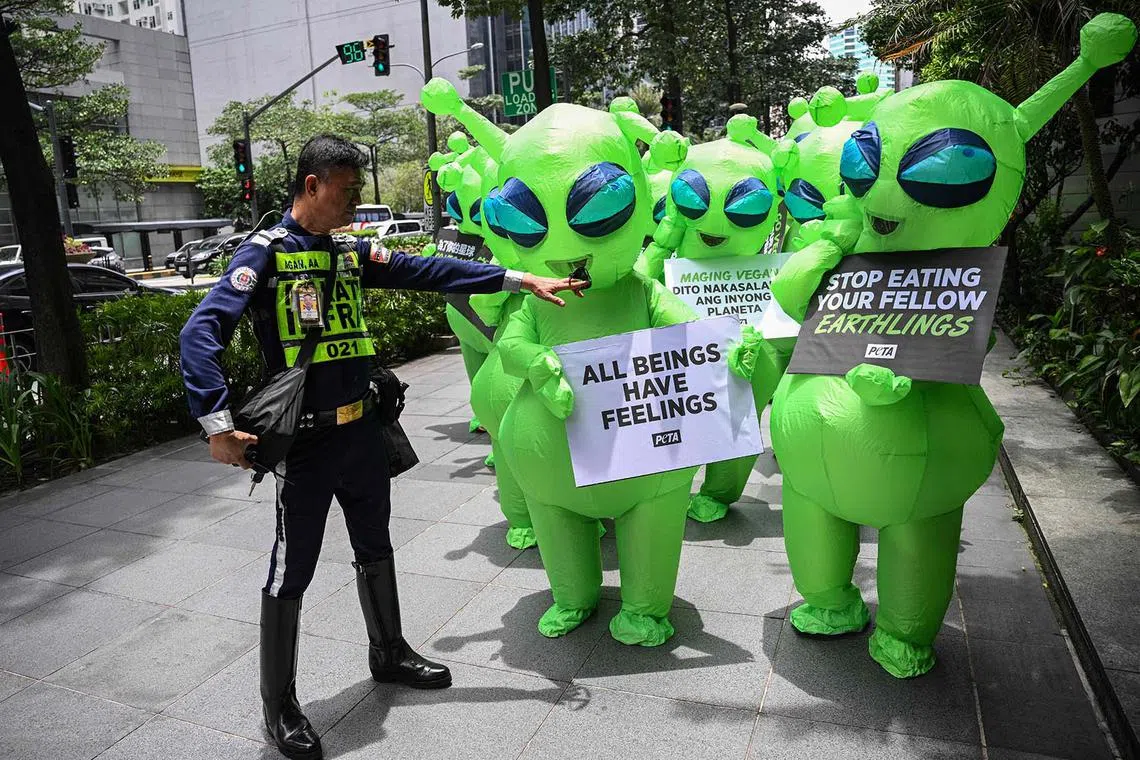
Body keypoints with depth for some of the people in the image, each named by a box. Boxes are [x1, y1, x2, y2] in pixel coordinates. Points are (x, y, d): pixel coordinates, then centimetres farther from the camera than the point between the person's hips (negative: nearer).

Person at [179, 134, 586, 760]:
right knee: (292, 572, 5)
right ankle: (279, 703, 24)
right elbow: (202, 331, -18)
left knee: (375, 548, 20)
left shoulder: (352, 251, 8)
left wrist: (518, 279, -2)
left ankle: (389, 654, 41)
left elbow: (429, 272, 4)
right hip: (306, 441, -6)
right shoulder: (265, 253, -10)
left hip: (362, 430, 7)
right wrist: (218, 424, -25)